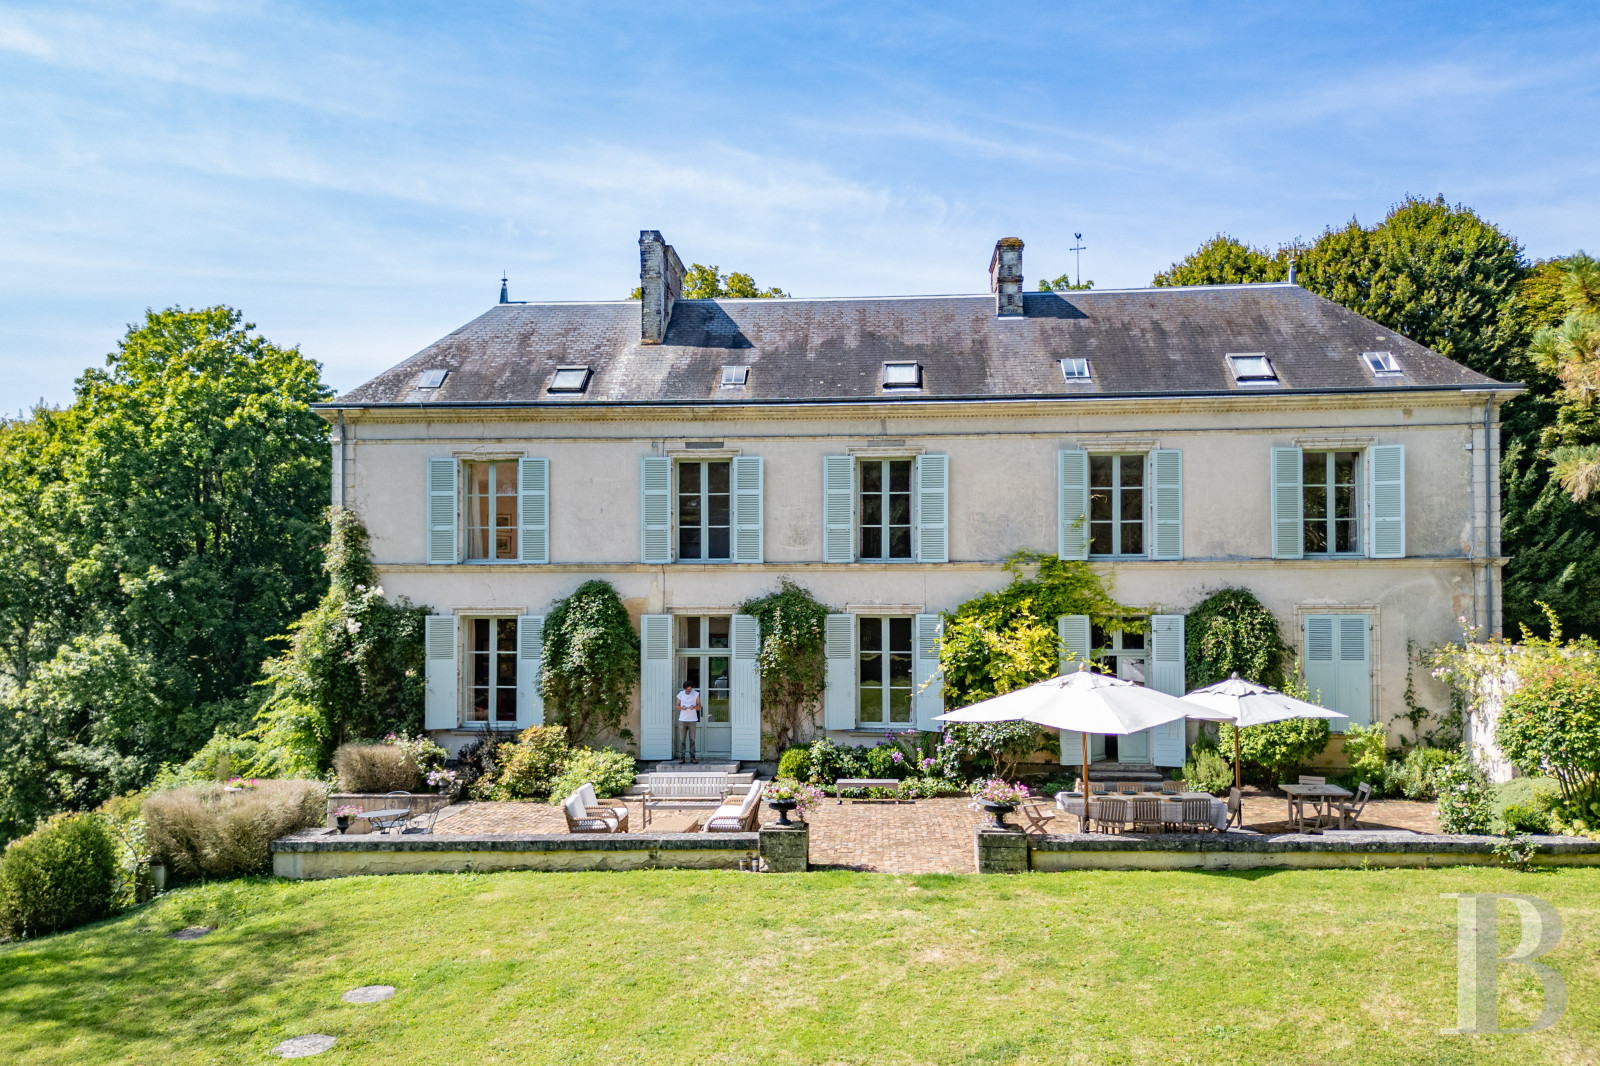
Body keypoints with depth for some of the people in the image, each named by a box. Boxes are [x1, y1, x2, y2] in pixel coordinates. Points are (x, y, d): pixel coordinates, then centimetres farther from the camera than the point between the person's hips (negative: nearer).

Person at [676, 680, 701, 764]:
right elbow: (677, 706, 9)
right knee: (682, 740, -1)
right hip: (682, 720, 1)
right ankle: (682, 757, 2)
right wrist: (681, 707, -13)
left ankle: (692, 757, 5)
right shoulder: (681, 694, 4)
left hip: (692, 720, -1)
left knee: (692, 739, 1)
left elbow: (699, 706, 6)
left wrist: (694, 707, -16)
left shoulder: (696, 694, 2)